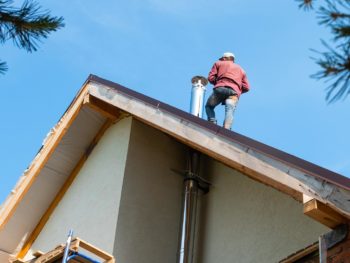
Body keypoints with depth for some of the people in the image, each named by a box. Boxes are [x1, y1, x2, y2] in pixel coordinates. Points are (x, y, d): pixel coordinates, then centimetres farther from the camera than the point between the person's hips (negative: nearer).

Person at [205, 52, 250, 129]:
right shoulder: (241, 69, 35)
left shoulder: (218, 63, 27)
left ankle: (212, 123, -7)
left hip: (220, 89, -1)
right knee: (229, 112, -17)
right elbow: (246, 87, 23)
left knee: (209, 106, 19)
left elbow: (210, 78, 14)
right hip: (234, 91, 1)